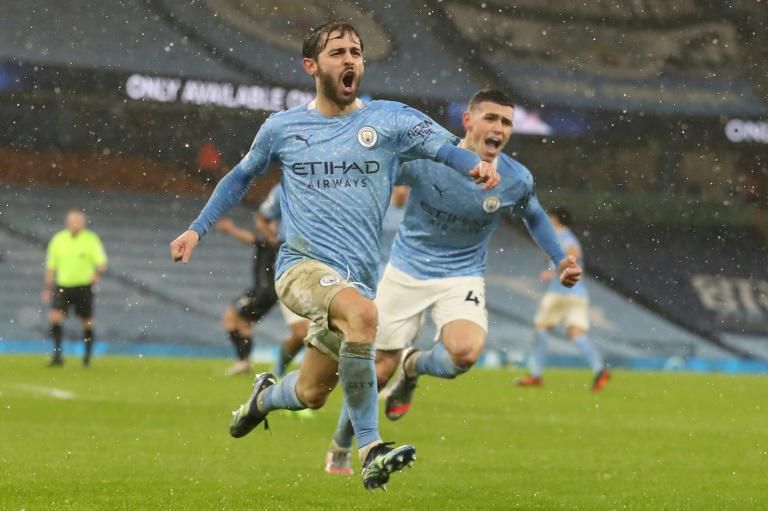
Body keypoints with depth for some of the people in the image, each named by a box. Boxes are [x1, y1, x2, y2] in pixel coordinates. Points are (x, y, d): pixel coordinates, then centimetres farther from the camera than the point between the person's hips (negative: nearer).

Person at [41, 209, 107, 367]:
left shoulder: (91, 239, -3)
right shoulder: (58, 239, 6)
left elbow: (101, 262, -7)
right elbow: (51, 265, 13)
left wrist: (97, 274, -29)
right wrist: (48, 288, 12)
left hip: (83, 287, -2)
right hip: (63, 286, 2)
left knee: (87, 322, 7)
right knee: (55, 316, -17)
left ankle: (87, 356, 25)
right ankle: (57, 354, -14)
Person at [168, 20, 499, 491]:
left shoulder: (389, 120, 3)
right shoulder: (282, 128, 7)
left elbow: (445, 145, -11)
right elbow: (242, 177, 23)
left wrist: (476, 163, -33)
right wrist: (197, 230, 18)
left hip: (357, 276, 2)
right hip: (302, 265, -2)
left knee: (311, 395, 9)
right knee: (362, 314, -35)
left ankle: (265, 396, 48)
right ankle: (370, 450, -27)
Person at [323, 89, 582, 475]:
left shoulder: (516, 180, -11)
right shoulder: (423, 157, -19)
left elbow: (533, 216, 13)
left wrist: (560, 260, 10)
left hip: (462, 277, 1)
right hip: (406, 272, -1)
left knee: (465, 353, -28)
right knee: (380, 367, 3)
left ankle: (412, 366, 8)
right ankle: (339, 450, 29)